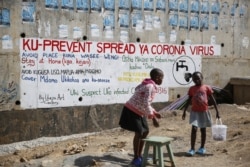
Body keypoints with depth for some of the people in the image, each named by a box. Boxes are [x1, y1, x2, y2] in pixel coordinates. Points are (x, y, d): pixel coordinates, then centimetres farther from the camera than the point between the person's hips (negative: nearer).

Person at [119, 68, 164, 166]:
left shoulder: (151, 86, 9)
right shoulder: (149, 86, -22)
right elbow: (145, 104, -26)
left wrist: (155, 112, 10)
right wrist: (153, 118, -24)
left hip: (139, 112, 10)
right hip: (132, 111, -10)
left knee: (145, 131, 10)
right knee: (139, 133, -11)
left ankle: (139, 156, 18)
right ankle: (136, 158, 1)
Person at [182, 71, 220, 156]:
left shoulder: (207, 87, -2)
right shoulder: (192, 89, 2)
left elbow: (212, 100, 2)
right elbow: (189, 101, 9)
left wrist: (217, 111, 0)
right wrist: (184, 111, 7)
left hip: (204, 111, 0)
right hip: (194, 111, 0)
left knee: (203, 129, 10)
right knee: (194, 129, -8)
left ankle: (202, 148, 24)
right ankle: (192, 149, -3)